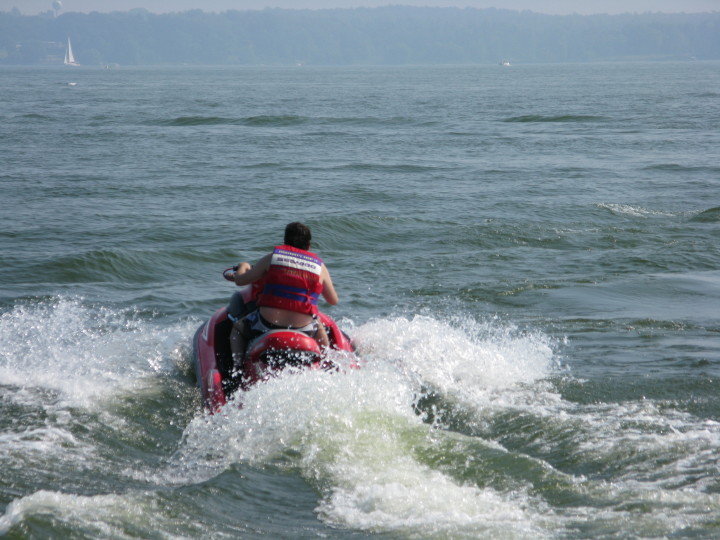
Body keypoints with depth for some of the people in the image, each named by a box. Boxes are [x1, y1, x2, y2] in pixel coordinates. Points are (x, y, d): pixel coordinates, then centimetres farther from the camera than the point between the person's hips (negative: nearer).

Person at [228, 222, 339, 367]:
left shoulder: (272, 258, 3)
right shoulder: (320, 266, 6)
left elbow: (240, 280, 8)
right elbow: (334, 300, 15)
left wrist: (242, 268, 32)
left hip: (267, 324, -2)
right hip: (302, 329, 2)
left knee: (238, 328, 28)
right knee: (319, 327, 37)